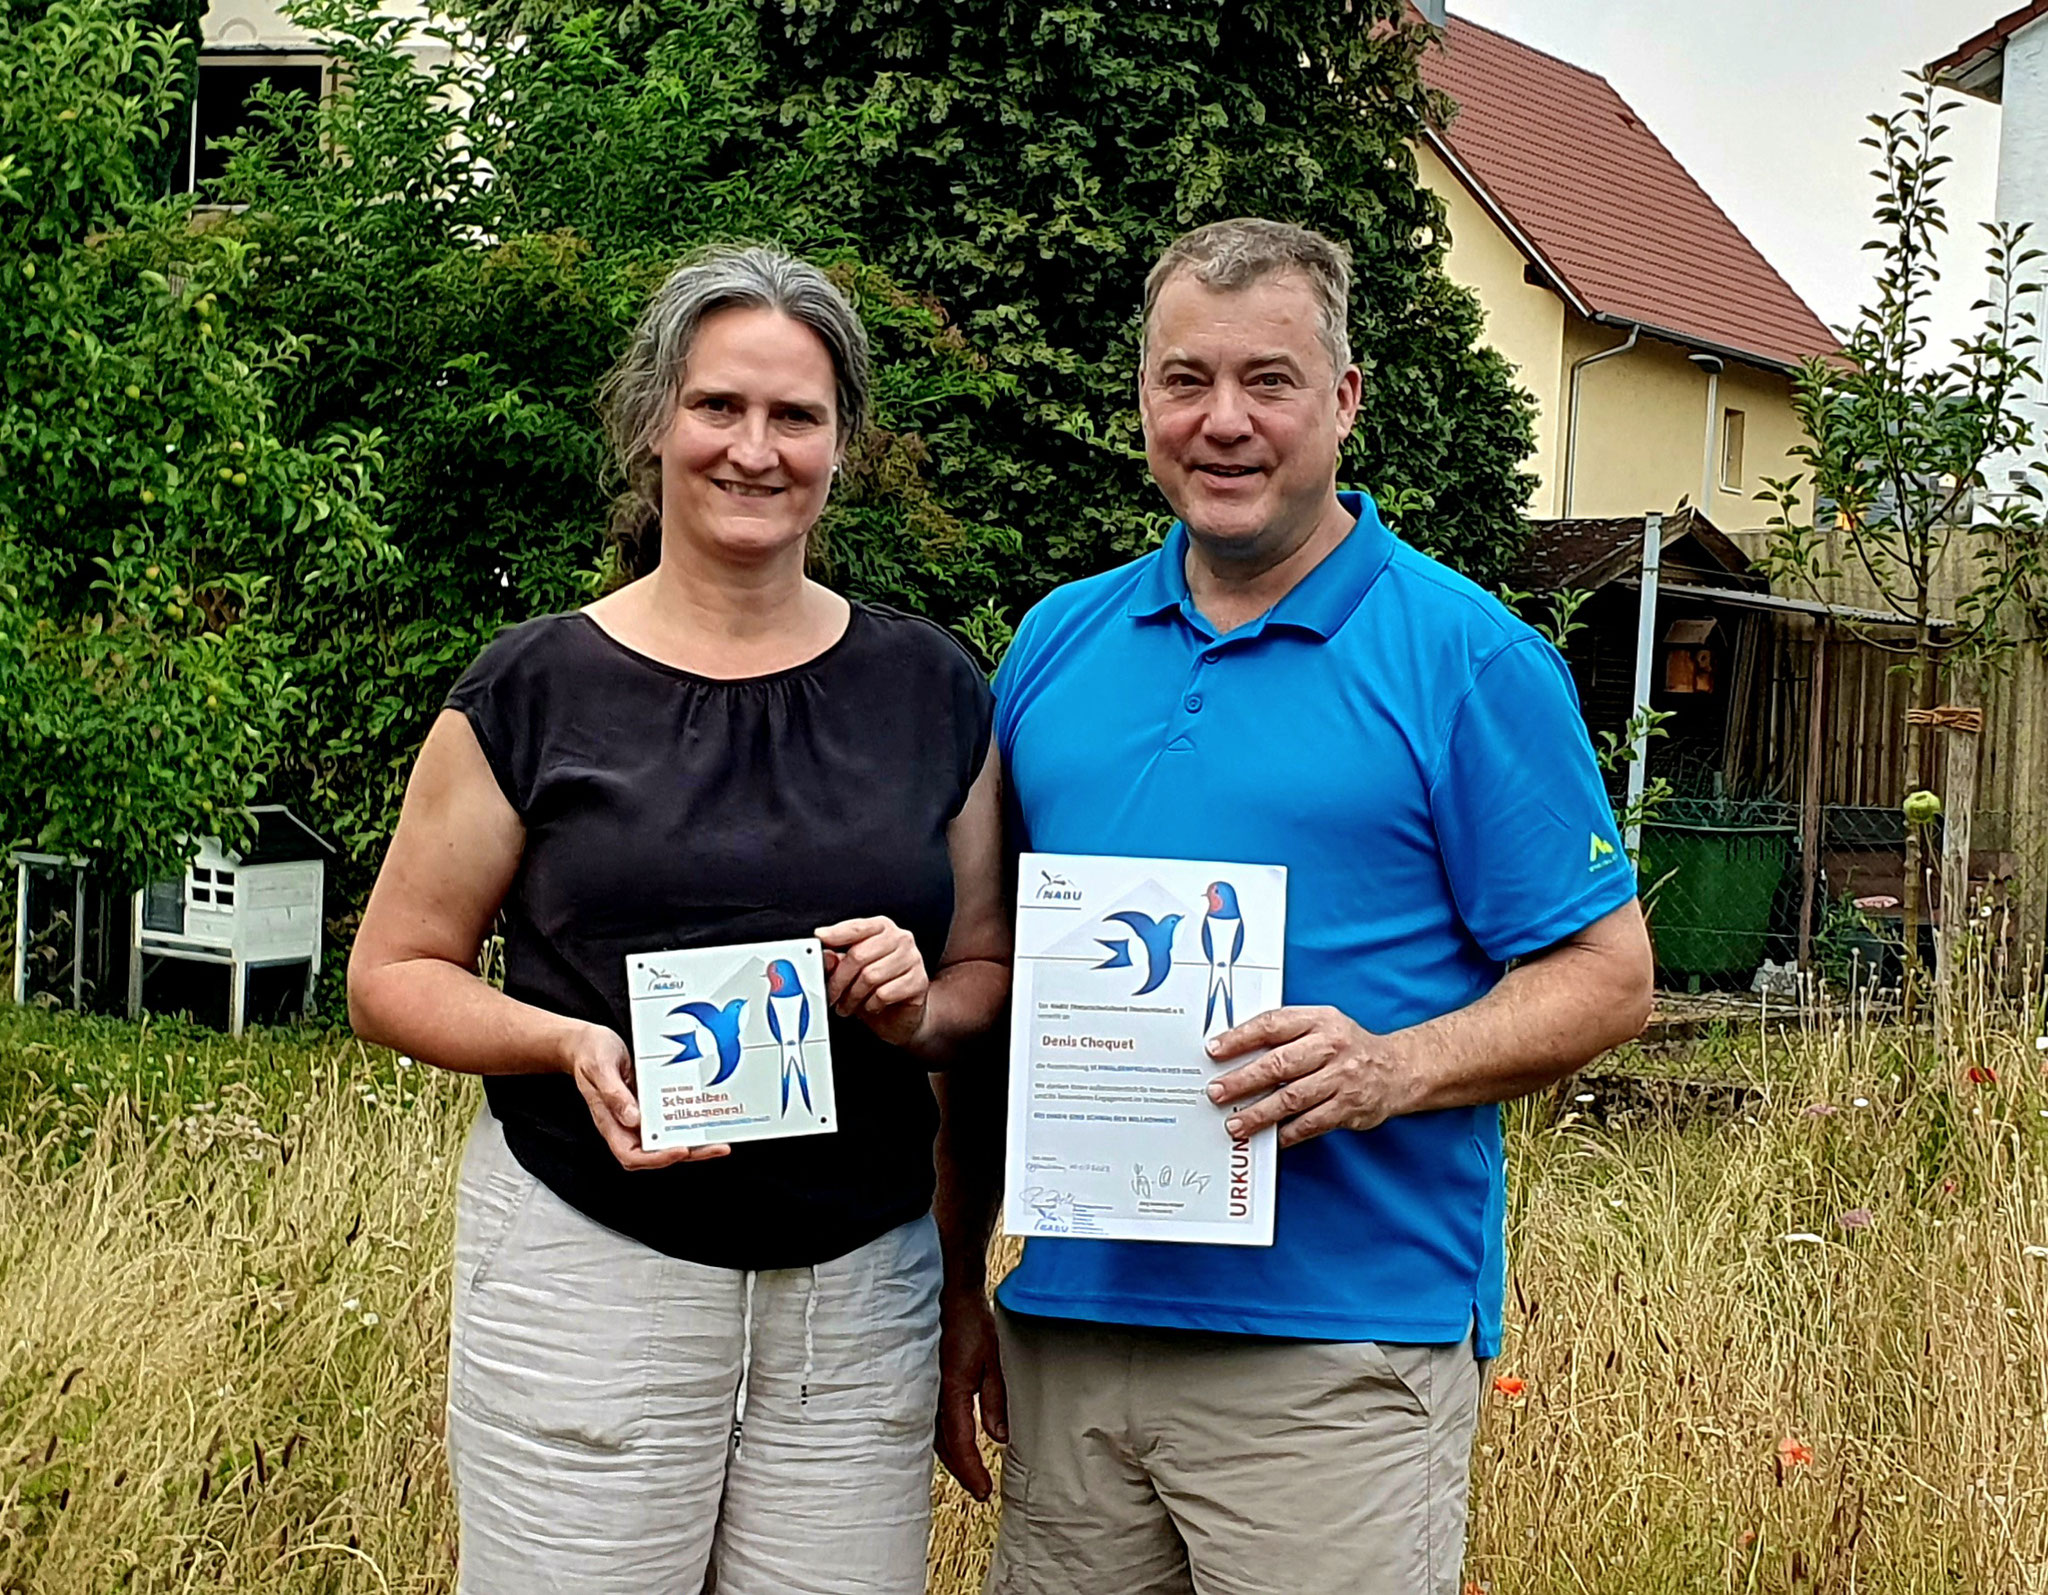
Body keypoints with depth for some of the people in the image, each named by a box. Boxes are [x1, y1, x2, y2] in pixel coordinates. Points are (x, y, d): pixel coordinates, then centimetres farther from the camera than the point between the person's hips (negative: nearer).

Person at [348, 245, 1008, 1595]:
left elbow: (988, 968, 13)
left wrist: (923, 1009, -10)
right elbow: (395, 972, 3)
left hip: (864, 1280, 2)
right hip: (588, 1268, -2)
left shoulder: (933, 690, 6)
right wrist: (570, 1044, -15)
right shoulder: (534, 690, 0)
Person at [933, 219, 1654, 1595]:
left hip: (1339, 1354, -4)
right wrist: (961, 1281, 12)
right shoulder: (1057, 644, 10)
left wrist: (1394, 1069, -21)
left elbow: (1607, 975, -4)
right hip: (1068, 1319, 5)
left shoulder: (1468, 659, -4)